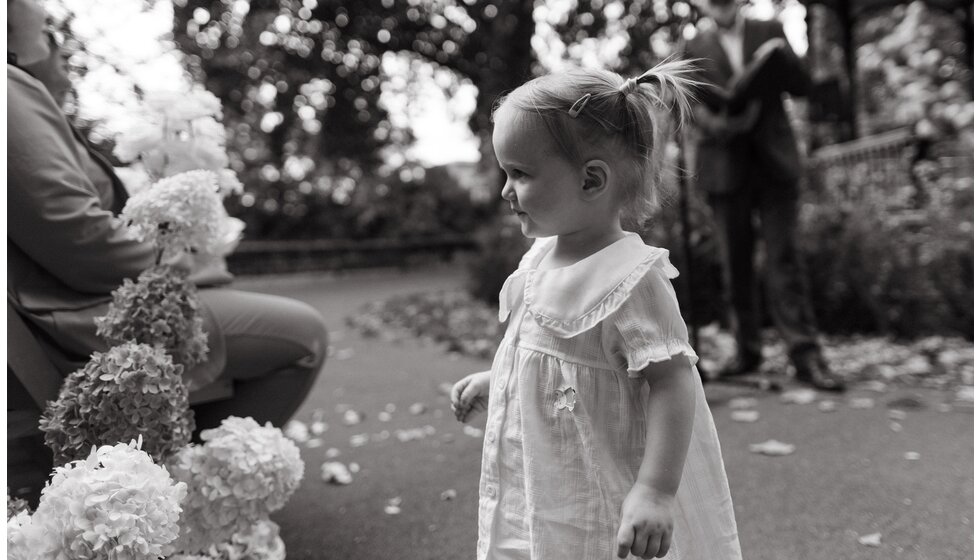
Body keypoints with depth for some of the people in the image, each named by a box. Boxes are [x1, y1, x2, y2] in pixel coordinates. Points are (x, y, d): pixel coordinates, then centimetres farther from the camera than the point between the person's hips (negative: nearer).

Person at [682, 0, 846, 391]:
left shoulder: (769, 32, 14)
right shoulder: (696, 48, 13)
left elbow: (801, 86, 9)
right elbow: (694, 105, 4)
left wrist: (781, 56, -11)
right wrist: (712, 122, -19)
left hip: (773, 160, 0)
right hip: (725, 164, 1)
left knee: (783, 256, -7)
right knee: (735, 262, 3)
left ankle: (805, 356, -7)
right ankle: (747, 350, 12)